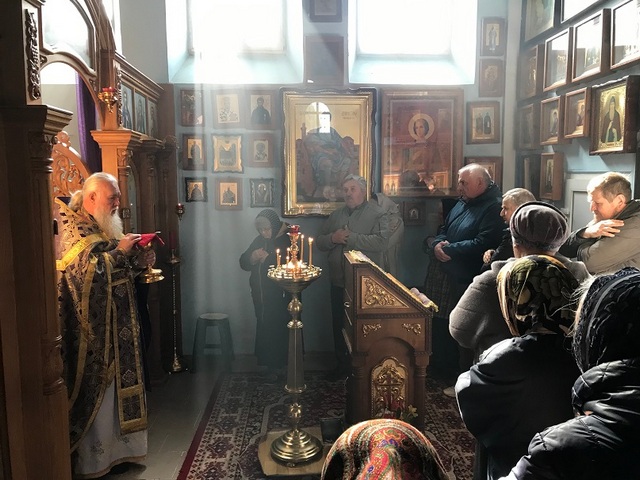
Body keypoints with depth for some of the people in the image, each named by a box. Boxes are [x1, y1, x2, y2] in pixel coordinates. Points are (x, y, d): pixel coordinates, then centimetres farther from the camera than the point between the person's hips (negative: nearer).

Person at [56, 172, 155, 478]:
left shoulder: (102, 228, 15)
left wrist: (139, 262, 3)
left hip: (116, 324, 9)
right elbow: (85, 269, -27)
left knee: (116, 383, 15)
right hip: (94, 329, -9)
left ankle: (116, 447, 29)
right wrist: (118, 251, -19)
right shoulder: (73, 229, -12)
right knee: (97, 388, 1)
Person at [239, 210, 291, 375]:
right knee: (263, 329, 11)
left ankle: (276, 367, 13)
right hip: (260, 295, 6)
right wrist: (252, 258, -9)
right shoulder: (259, 241, 10)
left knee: (278, 330, -2)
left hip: (279, 297, -6)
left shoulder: (287, 242, -10)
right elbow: (243, 263, 13)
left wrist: (268, 259, -18)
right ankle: (267, 363, 25)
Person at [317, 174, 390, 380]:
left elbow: (381, 241, -20)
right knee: (339, 325, 14)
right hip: (339, 282, 5)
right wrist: (333, 238, -11)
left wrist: (350, 238, -19)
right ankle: (342, 364, 30)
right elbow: (319, 242, 11)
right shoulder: (336, 215, 13)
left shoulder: (377, 214, -4)